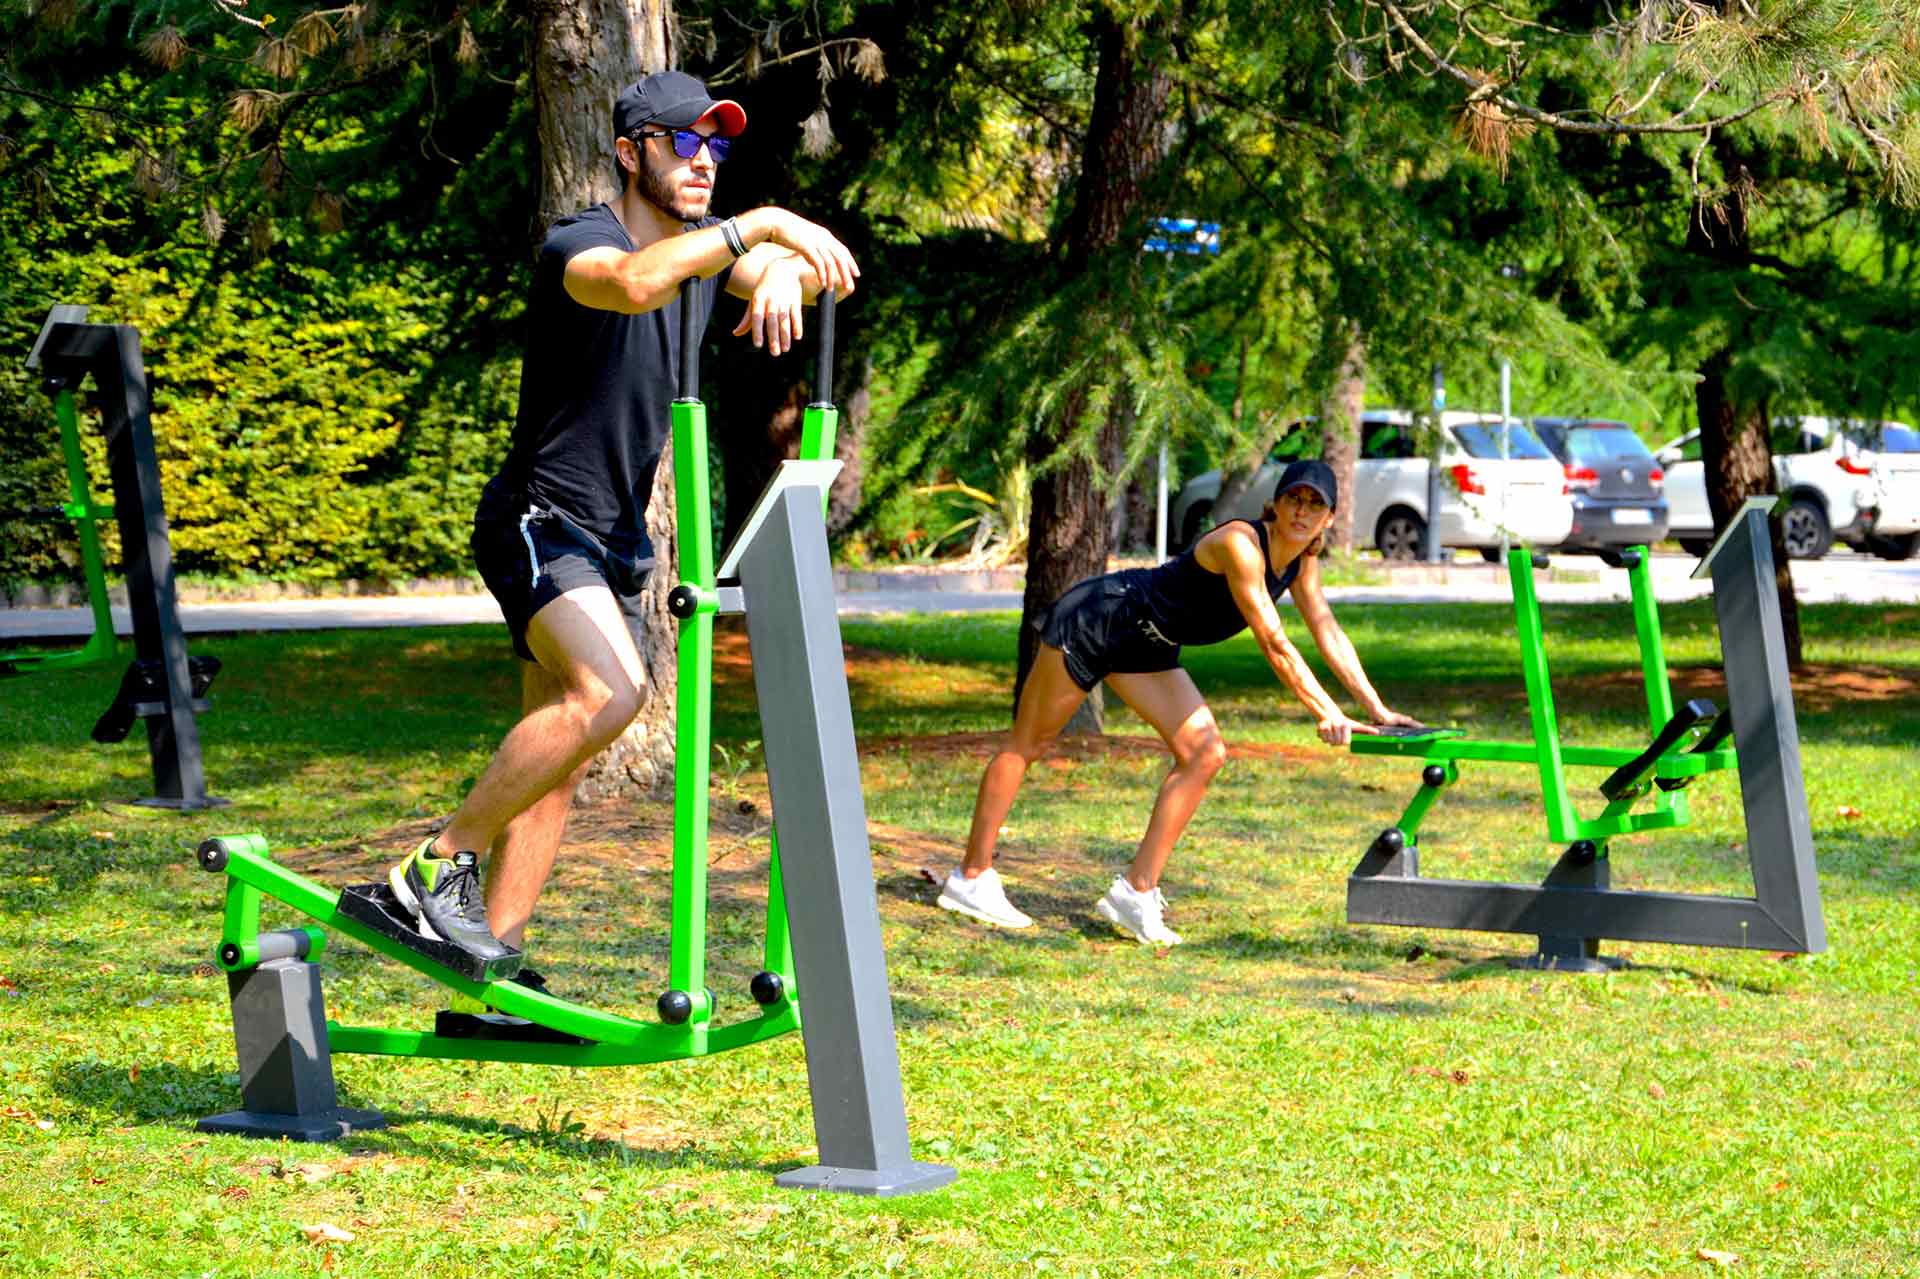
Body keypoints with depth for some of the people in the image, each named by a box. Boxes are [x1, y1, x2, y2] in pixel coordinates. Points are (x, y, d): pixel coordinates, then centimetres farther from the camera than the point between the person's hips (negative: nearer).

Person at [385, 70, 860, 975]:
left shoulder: (705, 247, 10)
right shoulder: (579, 244, -15)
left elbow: (813, 268, -1)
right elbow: (633, 283, -39)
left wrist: (781, 277, -24)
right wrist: (762, 225, -43)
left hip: (616, 538, 8)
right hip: (537, 520, -8)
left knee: (558, 758, 6)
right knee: (610, 692, -29)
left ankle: (491, 972, 9)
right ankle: (437, 865, -18)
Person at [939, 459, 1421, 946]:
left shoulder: (1302, 559, -2)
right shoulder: (1241, 544, -28)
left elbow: (1329, 634, 2)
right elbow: (1273, 643, -32)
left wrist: (1376, 708, -4)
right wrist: (1326, 713, -34)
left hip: (1145, 646, 9)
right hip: (1097, 619, -9)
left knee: (1204, 754, -5)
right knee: (1027, 744, 2)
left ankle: (1137, 890, -4)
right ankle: (971, 878, 11)